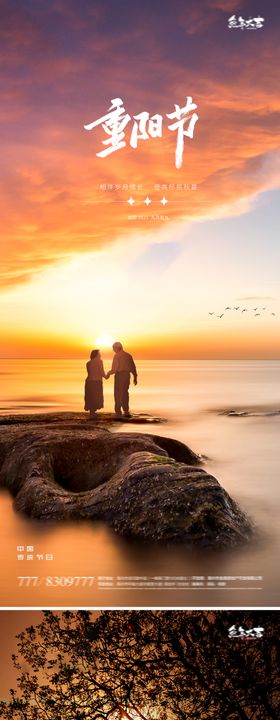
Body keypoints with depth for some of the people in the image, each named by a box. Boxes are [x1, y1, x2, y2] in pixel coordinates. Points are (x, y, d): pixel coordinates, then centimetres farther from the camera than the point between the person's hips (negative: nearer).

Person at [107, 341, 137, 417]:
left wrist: (108, 373, 5)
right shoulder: (128, 355, 11)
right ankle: (126, 411, 9)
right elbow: (133, 367, 10)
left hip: (119, 375, -5)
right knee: (125, 393, 14)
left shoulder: (117, 355, -7)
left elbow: (114, 369, -12)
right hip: (127, 375, 6)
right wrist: (135, 377, 14)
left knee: (118, 394, 4)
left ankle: (118, 412, 4)